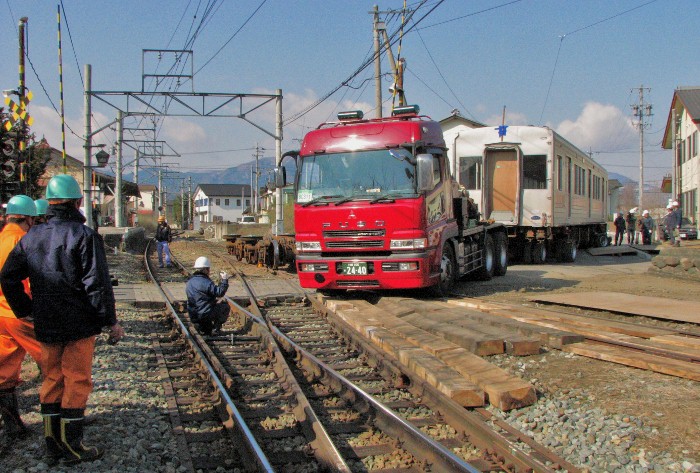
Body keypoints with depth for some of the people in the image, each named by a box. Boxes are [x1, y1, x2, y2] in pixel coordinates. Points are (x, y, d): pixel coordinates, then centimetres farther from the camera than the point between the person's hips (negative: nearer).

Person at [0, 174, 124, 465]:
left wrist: (25, 310, 17)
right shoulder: (84, 236, -12)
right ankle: (72, 447, 8)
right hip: (79, 324, -5)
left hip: (45, 325, 6)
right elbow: (97, 284, -16)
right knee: (77, 381, 3)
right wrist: (111, 321, -9)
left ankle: (53, 447, 21)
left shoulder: (31, 237, 7)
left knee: (52, 380, 14)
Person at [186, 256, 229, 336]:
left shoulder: (189, 282, 8)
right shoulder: (206, 282, -17)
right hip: (206, 314, -7)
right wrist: (224, 280, -9)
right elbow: (220, 293, -18)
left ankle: (205, 328, 22)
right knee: (225, 306, 14)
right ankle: (217, 326, 5)